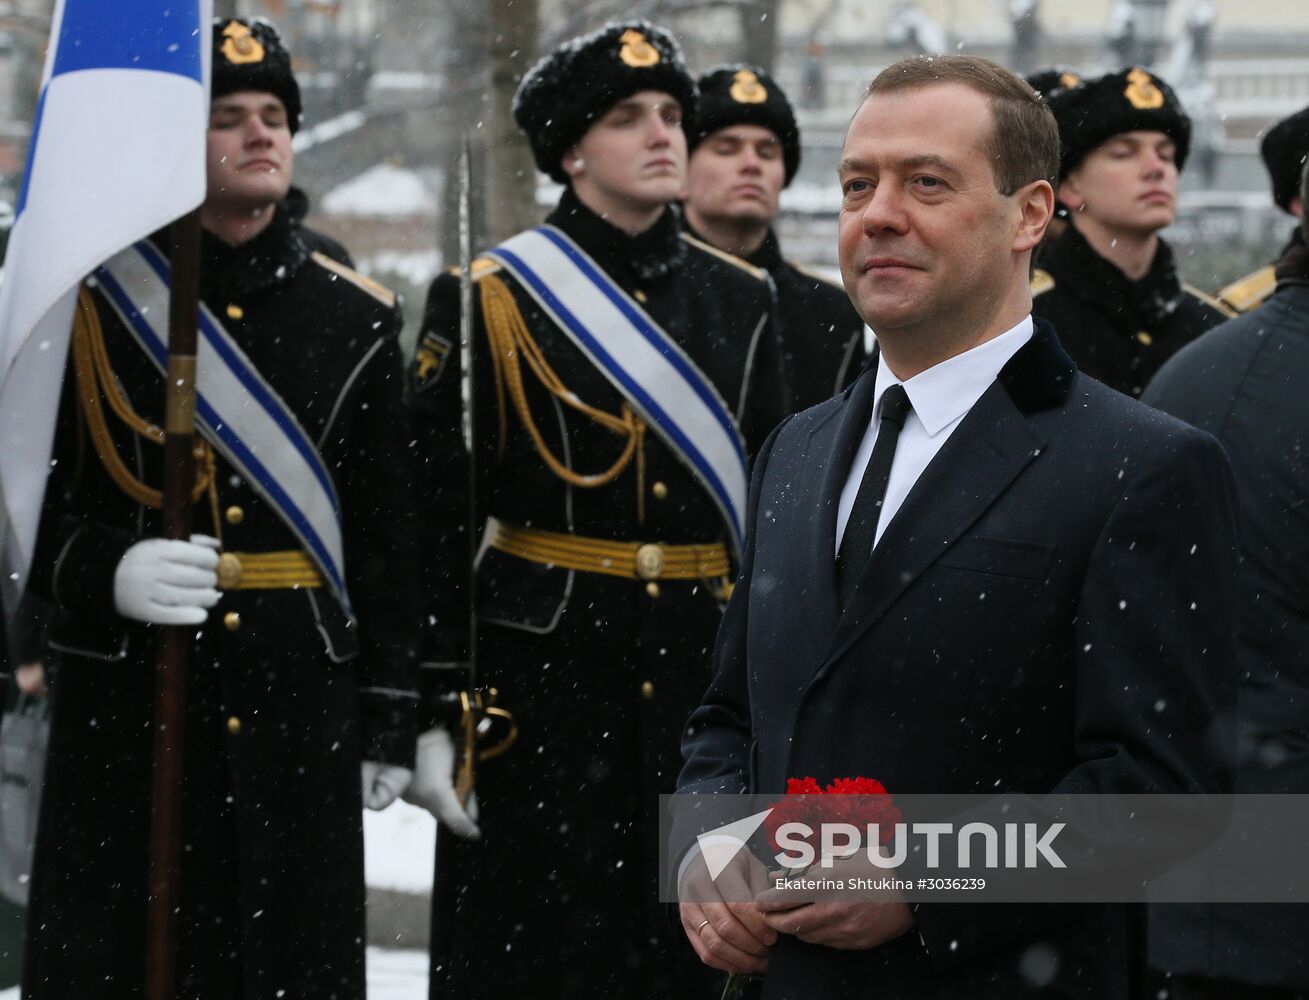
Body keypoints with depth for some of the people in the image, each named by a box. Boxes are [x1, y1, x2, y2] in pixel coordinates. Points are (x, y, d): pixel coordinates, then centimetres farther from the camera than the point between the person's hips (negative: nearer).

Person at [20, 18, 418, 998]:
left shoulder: (355, 315, 7)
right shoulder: (93, 298, 0)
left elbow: (389, 535, 9)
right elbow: (34, 502, 0)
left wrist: (391, 717, 6)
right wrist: (107, 573, -20)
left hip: (300, 705, 2)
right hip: (127, 700, -2)